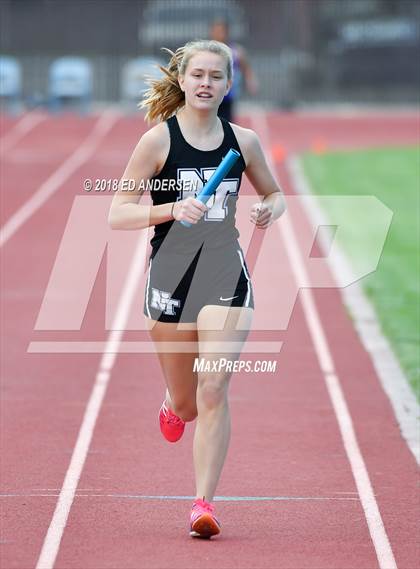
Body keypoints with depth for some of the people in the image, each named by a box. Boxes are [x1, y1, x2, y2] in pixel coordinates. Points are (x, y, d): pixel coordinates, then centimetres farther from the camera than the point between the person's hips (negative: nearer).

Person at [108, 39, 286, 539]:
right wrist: (173, 209, -21)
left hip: (226, 274, 1)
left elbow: (275, 194, 21)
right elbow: (117, 214, -6)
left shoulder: (242, 141, 5)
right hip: (171, 273, -1)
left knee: (213, 391, -13)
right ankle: (173, 405, 49)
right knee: (188, 404, 11)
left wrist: (269, 210, -2)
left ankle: (203, 503, -9)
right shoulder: (158, 140, -4)